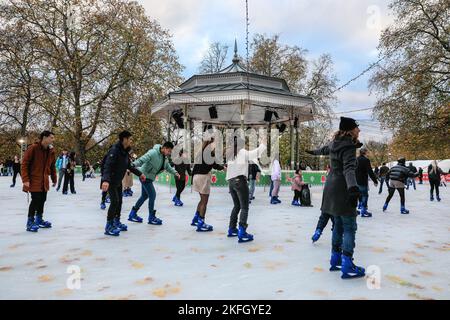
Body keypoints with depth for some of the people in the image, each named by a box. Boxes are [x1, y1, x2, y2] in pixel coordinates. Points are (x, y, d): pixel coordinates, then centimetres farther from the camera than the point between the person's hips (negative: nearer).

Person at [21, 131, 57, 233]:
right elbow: (24, 164, -14)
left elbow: (52, 166, 14)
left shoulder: (51, 151, 5)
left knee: (42, 200, 13)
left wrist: (54, 179, 16)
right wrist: (25, 179, -18)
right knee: (36, 200, -9)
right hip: (34, 180, -7)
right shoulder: (33, 148, -15)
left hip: (44, 181, 7)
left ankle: (39, 220, 28)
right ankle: (30, 222, 4)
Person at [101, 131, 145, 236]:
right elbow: (107, 165, -33)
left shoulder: (125, 152, 5)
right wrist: (105, 180, -46)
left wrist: (139, 174, 19)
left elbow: (129, 166, 19)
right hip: (110, 181, -9)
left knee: (119, 201, 14)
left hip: (118, 181, 9)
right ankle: (109, 227, -3)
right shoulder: (114, 150, -23)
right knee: (115, 201, -13)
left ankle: (116, 222, 29)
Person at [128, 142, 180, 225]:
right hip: (145, 176, -10)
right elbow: (142, 160, -30)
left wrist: (175, 173, -1)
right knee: (152, 195, -7)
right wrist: (133, 165, -43)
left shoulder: (165, 158, 6)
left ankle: (133, 214, 29)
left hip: (149, 177, 10)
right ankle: (151, 218, 6)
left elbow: (168, 167, 13)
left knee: (144, 196, 17)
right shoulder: (153, 153, -22)